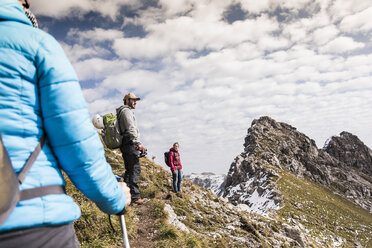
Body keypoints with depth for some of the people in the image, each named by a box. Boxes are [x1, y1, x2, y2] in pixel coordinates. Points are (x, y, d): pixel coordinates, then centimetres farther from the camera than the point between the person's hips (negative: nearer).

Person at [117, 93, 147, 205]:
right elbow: (130, 128, -19)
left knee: (129, 170, 13)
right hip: (130, 144, -11)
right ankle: (135, 196, -14)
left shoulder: (120, 112, 26)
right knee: (135, 169, -12)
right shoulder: (126, 111, -6)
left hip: (124, 145, 11)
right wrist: (139, 143, -22)